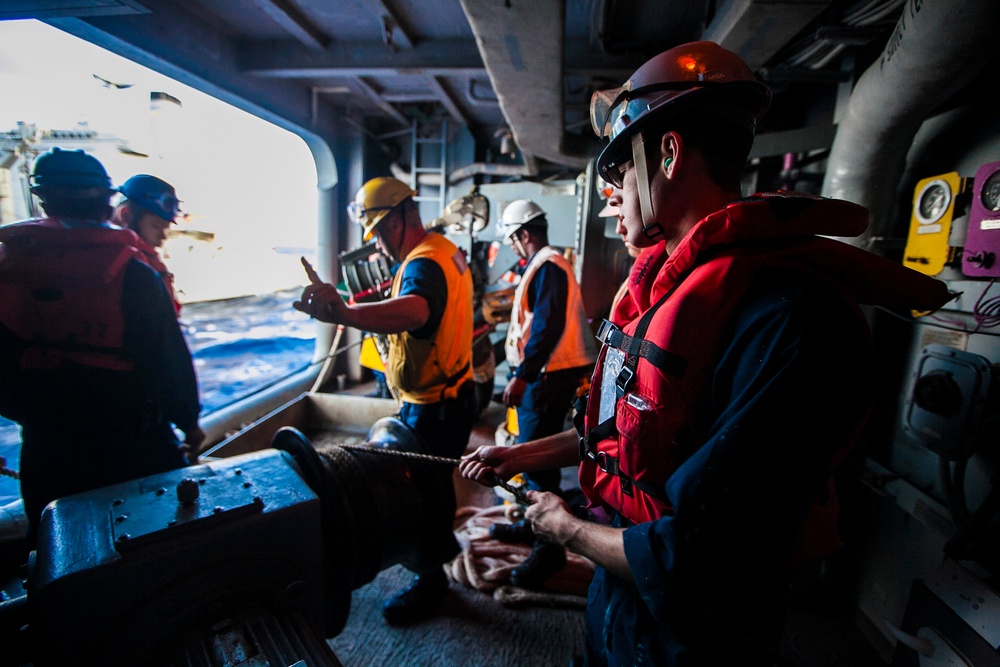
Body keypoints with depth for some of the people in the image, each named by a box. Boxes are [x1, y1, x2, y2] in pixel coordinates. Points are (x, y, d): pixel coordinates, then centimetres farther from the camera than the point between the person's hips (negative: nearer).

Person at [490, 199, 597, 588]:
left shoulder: (547, 266, -13)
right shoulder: (542, 265, 19)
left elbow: (548, 325, -23)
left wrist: (522, 376, -25)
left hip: (548, 377, -11)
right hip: (541, 375, 11)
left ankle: (549, 548, 5)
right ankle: (532, 524, 33)